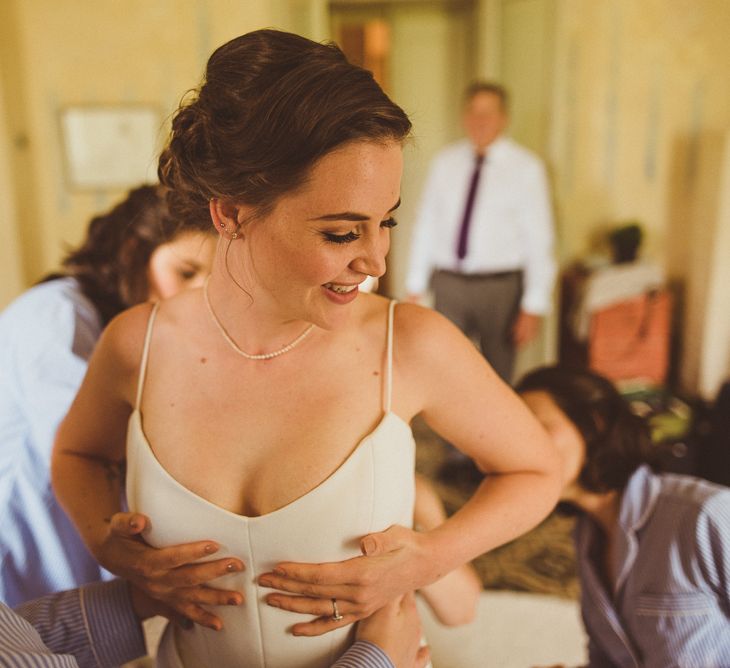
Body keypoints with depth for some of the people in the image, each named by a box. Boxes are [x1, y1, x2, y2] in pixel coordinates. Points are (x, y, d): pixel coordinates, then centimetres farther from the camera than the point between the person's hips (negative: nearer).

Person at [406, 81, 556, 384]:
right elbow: (425, 225, 7)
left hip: (500, 288, -2)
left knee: (497, 379, 10)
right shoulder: (444, 162, 5)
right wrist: (415, 286, 5)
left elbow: (539, 240, -6)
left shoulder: (525, 167, -4)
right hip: (448, 283, 2)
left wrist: (534, 307, -10)